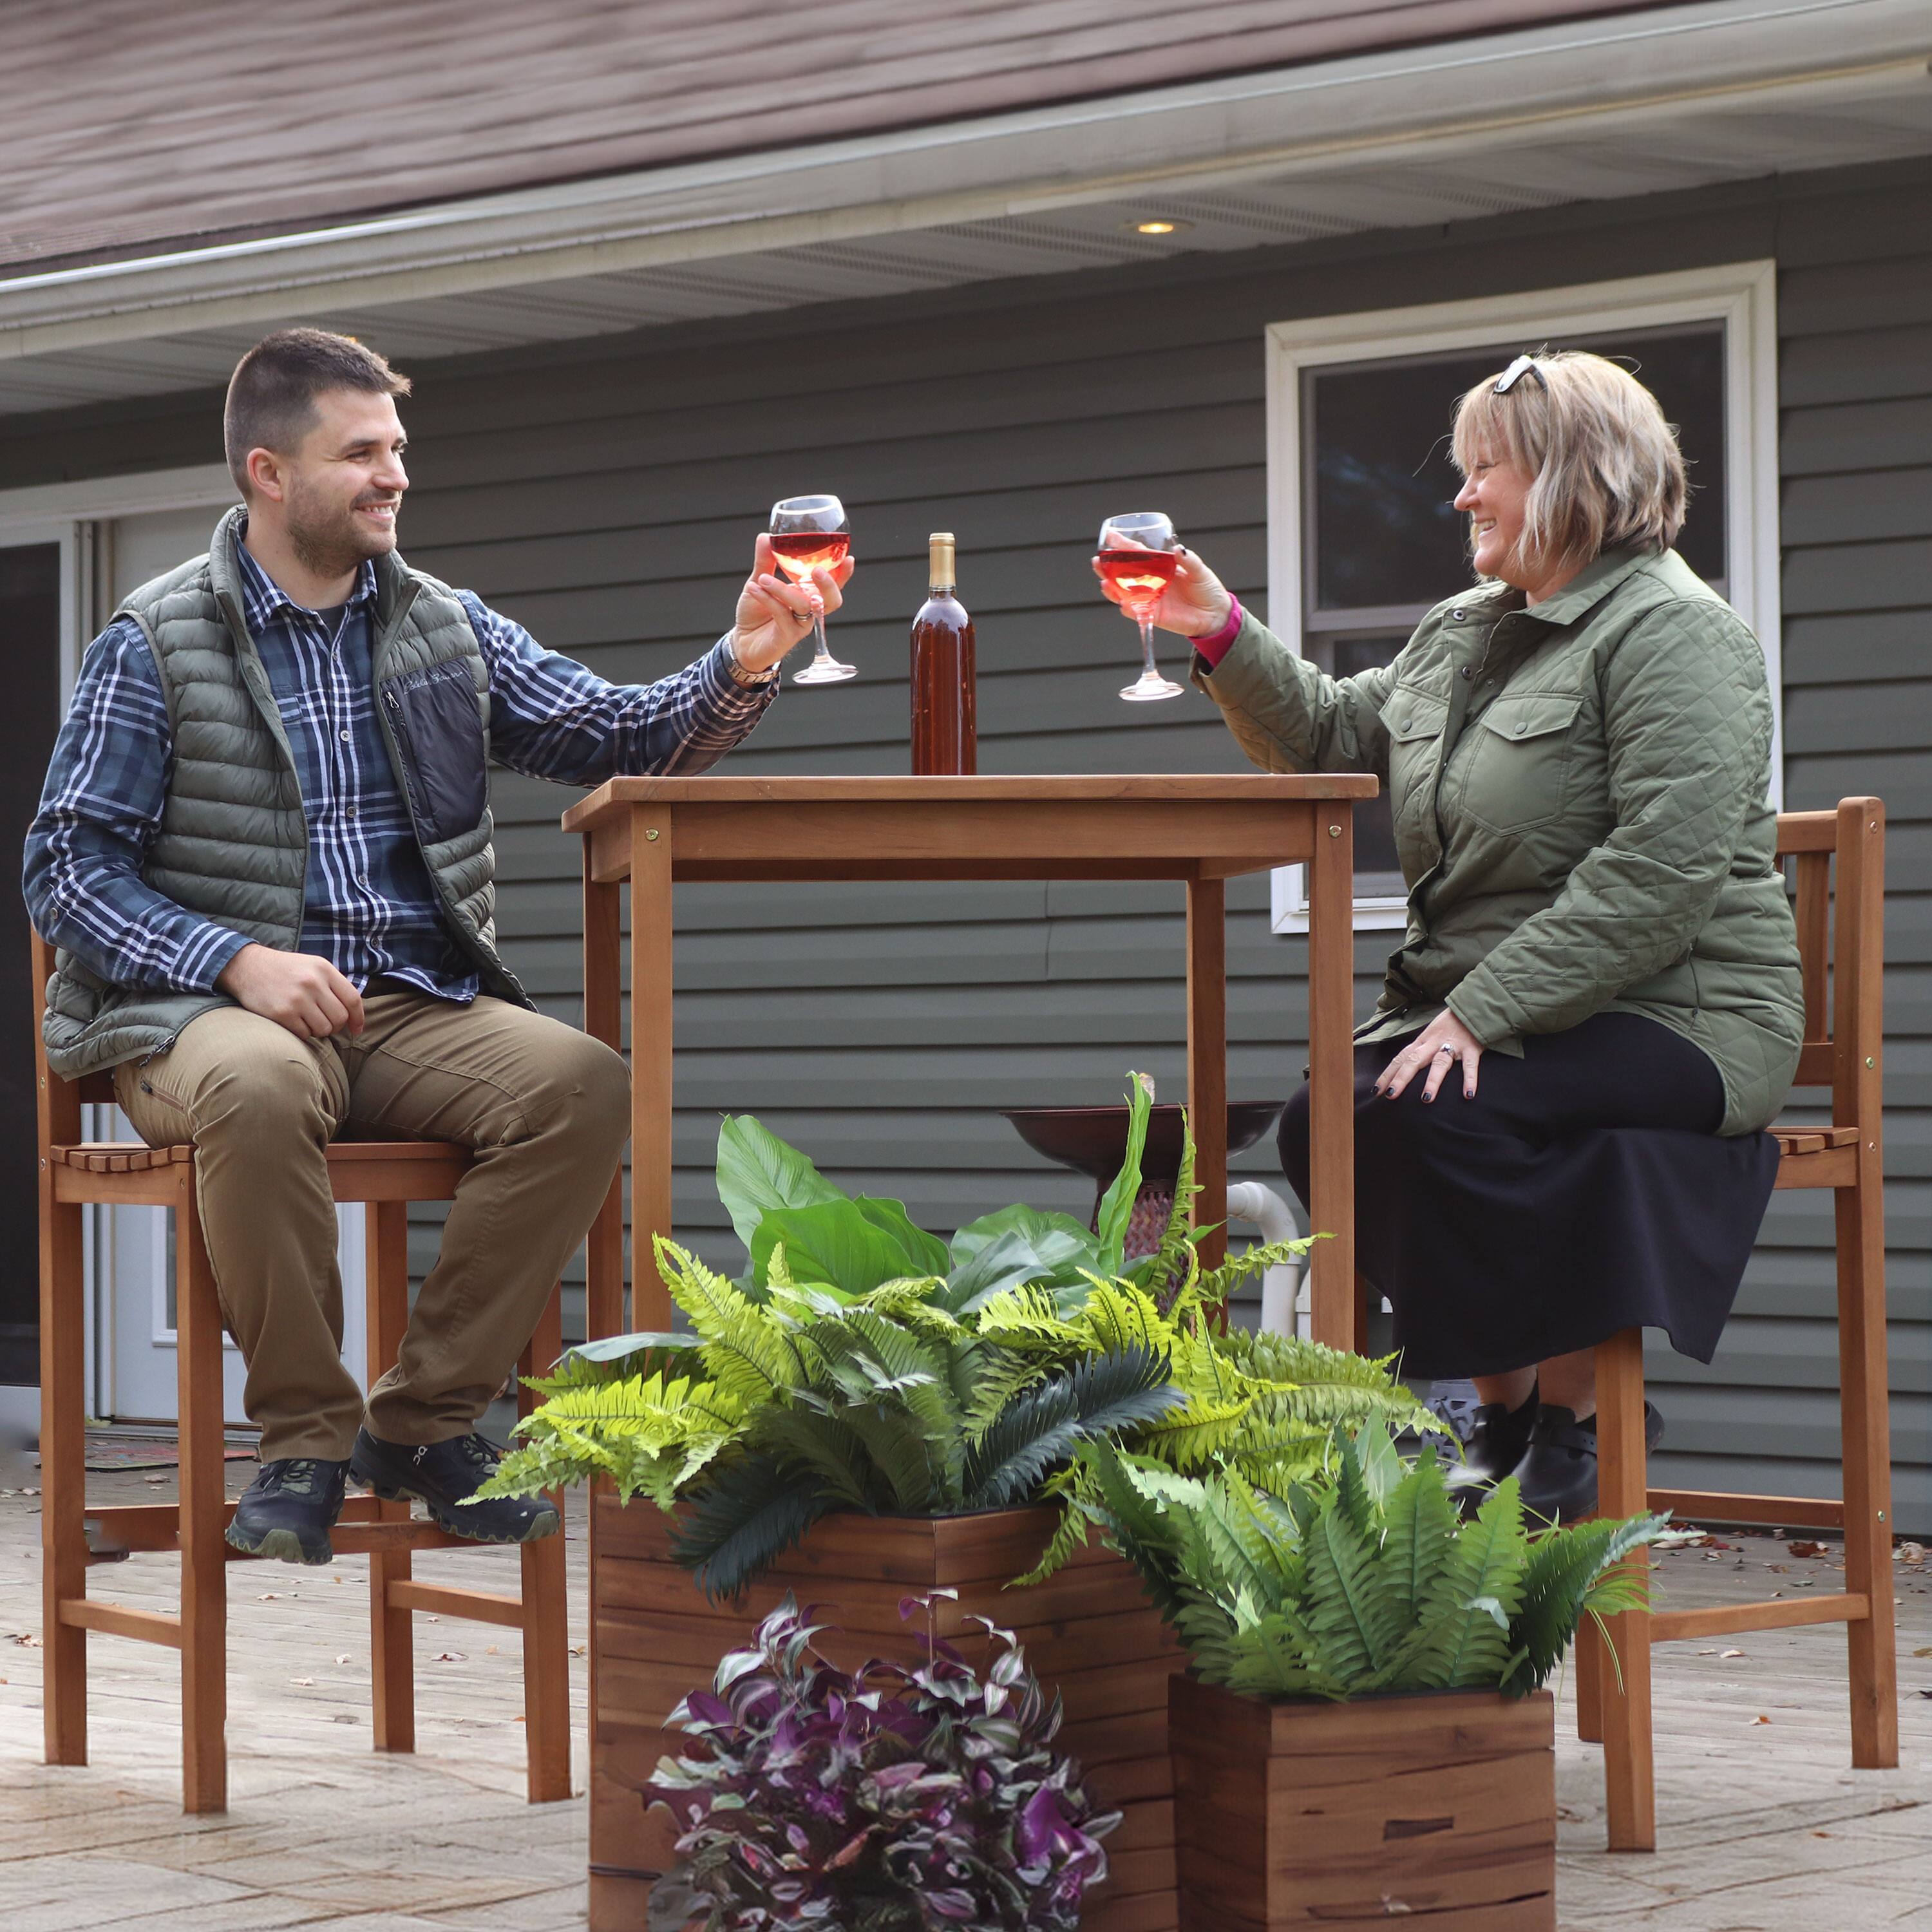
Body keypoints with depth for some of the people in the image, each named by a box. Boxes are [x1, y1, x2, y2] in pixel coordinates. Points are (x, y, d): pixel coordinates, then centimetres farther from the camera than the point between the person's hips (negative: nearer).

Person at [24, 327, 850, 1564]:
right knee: (260, 1084, -39)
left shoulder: (447, 628, 15)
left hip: (415, 1008, 4)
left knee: (584, 1082, -26)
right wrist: (238, 961, -16)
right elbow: (70, 868, -1)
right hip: (211, 1011, -4)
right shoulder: (156, 645, 3)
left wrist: (741, 665, -15)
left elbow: (621, 735, 6)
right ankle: (306, 1436, -20)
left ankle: (426, 1421, -12)